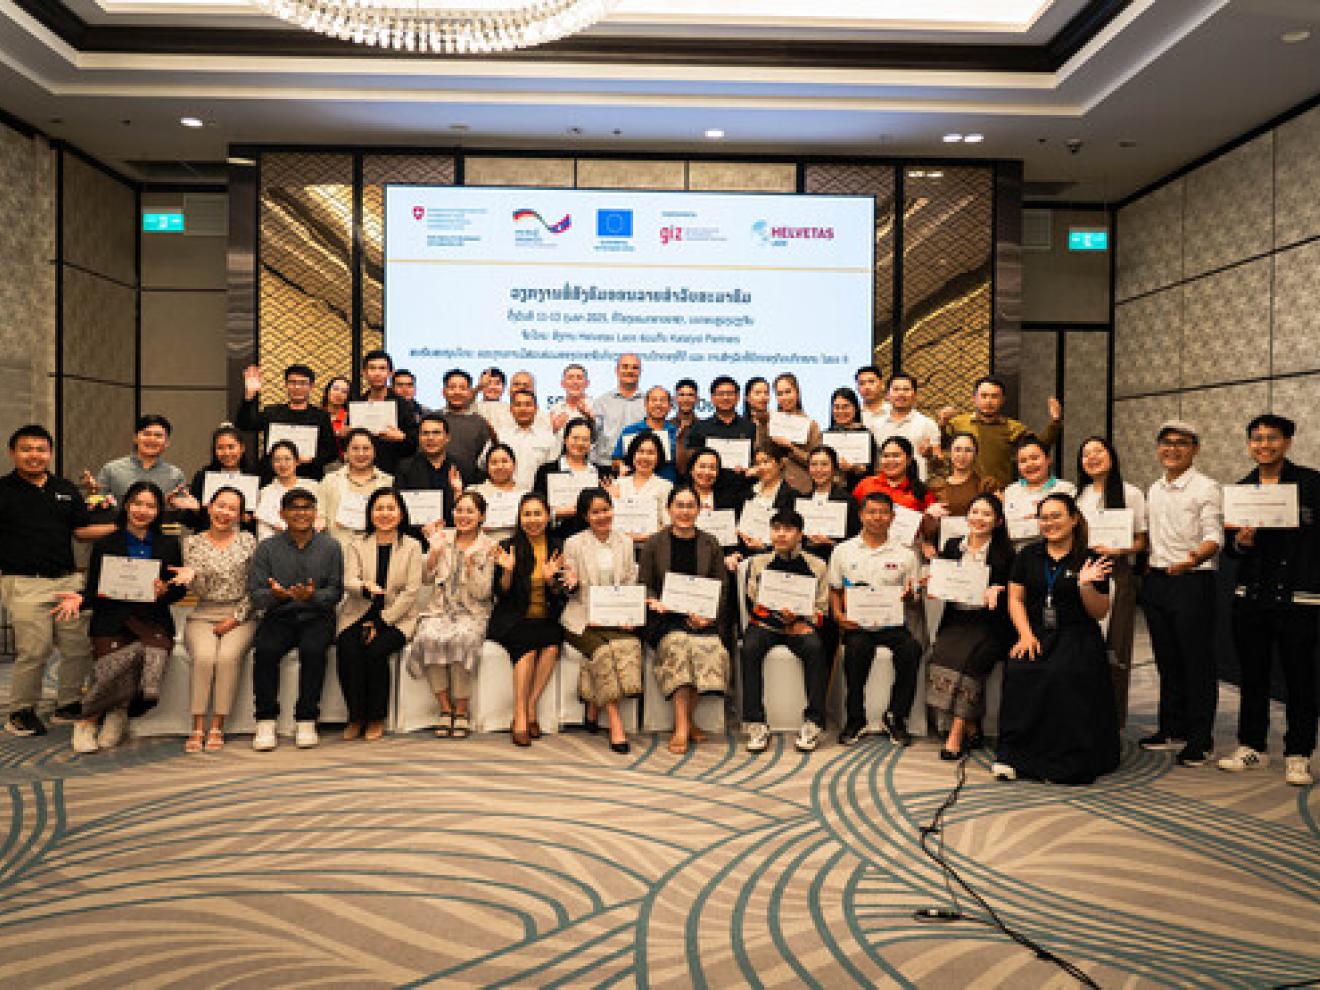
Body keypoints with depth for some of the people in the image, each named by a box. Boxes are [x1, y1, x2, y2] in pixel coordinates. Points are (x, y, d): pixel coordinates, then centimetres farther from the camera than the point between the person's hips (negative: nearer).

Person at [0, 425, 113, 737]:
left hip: (68, 579, 5)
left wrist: (121, 527, -1)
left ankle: (68, 705, 22)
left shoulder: (66, 489, 14)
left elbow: (82, 530, 12)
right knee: (33, 651, -4)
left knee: (80, 646, 6)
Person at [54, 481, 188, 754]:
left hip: (152, 621, 1)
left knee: (154, 653, -31)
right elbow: (94, 591, 8)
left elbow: (181, 588, 12)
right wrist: (79, 598, -13)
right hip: (112, 621, -1)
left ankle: (117, 712, -2)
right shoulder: (105, 545, 11)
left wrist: (165, 591, -9)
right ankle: (86, 719, -2)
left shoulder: (168, 545, 13)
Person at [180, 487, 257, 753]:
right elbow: (197, 590, 1)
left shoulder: (248, 542, 7)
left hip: (239, 616, -1)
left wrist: (235, 618, -6)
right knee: (204, 656, -28)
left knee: (227, 656, -28)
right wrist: (195, 574, -21)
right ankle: (197, 729, -21)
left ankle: (218, 728, -20)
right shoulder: (193, 543, 8)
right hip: (202, 616, 1)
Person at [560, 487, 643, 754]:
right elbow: (571, 590, 5)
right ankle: (615, 722, -25)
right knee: (602, 650, -29)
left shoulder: (625, 542, 13)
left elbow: (631, 584, 12)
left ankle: (593, 706, -12)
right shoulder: (573, 544, 5)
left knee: (628, 645, -29)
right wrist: (571, 584, -19)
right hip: (583, 618, -2)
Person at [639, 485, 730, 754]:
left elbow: (722, 586, 8)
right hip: (666, 618, -1)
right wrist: (654, 602, -13)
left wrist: (707, 614, -9)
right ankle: (682, 725, -28)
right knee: (676, 644, -32)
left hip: (703, 618, 1)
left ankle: (686, 720, -11)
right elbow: (644, 585, 9)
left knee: (707, 648, -29)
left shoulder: (710, 544, 13)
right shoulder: (654, 544, 11)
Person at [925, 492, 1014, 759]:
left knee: (967, 660, -27)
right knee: (940, 655, -22)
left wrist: (997, 590, -20)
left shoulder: (1004, 552, 2)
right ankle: (971, 729, -9)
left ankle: (956, 735, -19)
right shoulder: (952, 545, 13)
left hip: (988, 622, -3)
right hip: (956, 619, 3)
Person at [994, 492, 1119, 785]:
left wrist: (1085, 585, -16)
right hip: (1036, 633, 2)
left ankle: (1064, 761, -20)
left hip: (1077, 636, -2)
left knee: (1063, 674, -32)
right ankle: (1011, 754, -21)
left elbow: (1099, 613, 3)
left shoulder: (1090, 560, 4)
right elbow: (1015, 599, 11)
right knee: (1019, 671, -27)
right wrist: (1026, 634, -5)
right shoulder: (1028, 555, 14)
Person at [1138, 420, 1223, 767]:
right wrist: (1146, 577, 12)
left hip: (1192, 581, -6)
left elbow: (1214, 537, -17)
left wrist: (1194, 558, -38)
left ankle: (1200, 740, 9)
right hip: (1156, 580, 6)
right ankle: (1172, 729, 25)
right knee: (1167, 659, 13)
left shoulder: (1206, 487, -7)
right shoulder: (1153, 490, 14)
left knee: (1197, 661, 0)